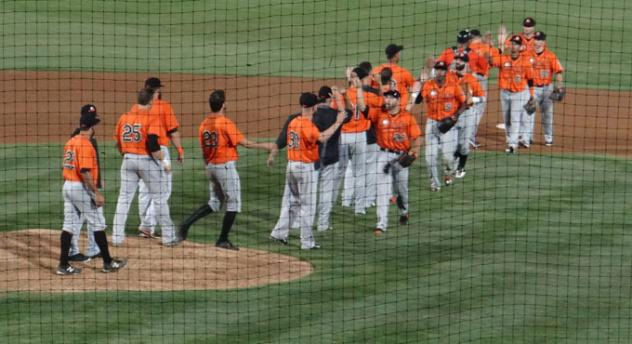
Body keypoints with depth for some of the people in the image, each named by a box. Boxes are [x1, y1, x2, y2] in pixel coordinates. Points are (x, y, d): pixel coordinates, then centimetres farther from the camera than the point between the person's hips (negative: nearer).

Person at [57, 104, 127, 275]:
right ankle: (108, 263, 10)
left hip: (67, 186, 8)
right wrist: (97, 193, -21)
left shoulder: (71, 142, 10)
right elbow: (85, 172, -23)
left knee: (69, 225, 9)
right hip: (82, 188, -8)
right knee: (97, 224, 3)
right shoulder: (86, 144, -17)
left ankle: (64, 265, 7)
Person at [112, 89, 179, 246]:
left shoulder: (124, 117, 6)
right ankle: (168, 236, 10)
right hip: (147, 160, -4)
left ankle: (117, 237, 6)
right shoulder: (151, 118, -11)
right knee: (159, 198, 6)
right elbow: (153, 144, -20)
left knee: (124, 198, 10)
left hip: (128, 160, 4)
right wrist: (163, 162, -9)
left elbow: (119, 145, 10)